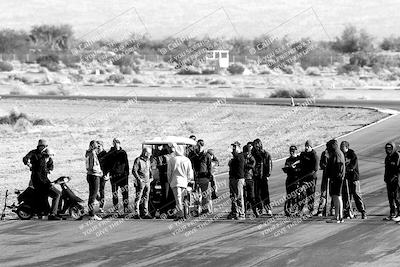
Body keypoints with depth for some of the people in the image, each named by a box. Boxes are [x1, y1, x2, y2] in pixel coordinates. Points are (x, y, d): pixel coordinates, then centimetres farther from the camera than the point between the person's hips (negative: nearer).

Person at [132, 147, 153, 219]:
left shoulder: (148, 160, 15)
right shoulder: (138, 160, -9)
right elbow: (134, 171, -13)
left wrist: (151, 177, 12)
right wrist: (139, 179, -18)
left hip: (147, 182, 7)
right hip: (140, 182, -7)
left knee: (146, 198, 9)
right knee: (138, 198, -6)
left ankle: (146, 214, 12)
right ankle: (137, 214, -6)